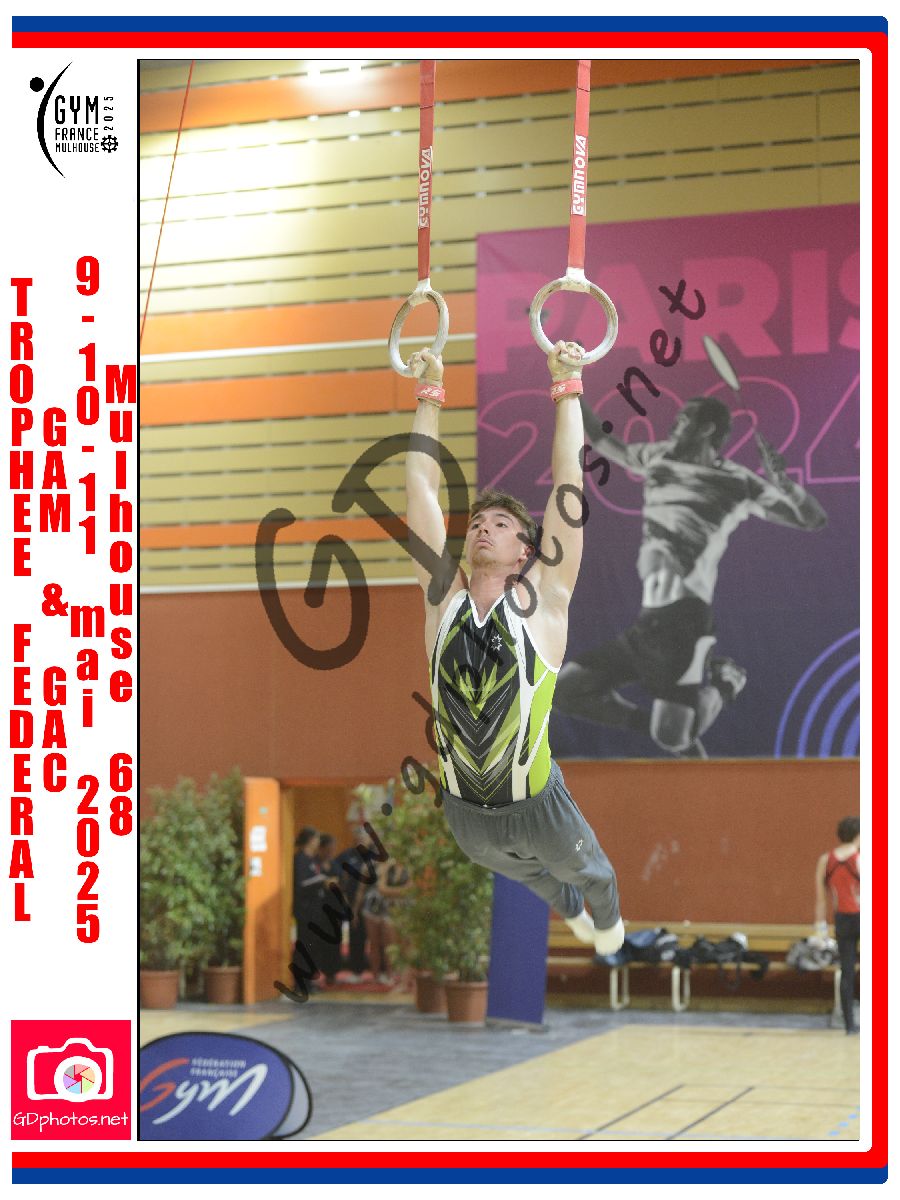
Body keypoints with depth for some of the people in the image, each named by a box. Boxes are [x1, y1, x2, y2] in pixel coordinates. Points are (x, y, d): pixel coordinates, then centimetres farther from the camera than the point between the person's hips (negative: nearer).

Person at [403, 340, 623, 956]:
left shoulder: (541, 600, -12)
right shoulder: (444, 597, -7)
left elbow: (568, 478, -14)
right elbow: (421, 483, -6)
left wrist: (566, 386, -12)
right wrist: (431, 392, -3)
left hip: (536, 807, -3)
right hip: (465, 814, 3)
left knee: (588, 872, 25)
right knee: (528, 873, 32)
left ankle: (608, 917, 58)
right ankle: (571, 909, 64)